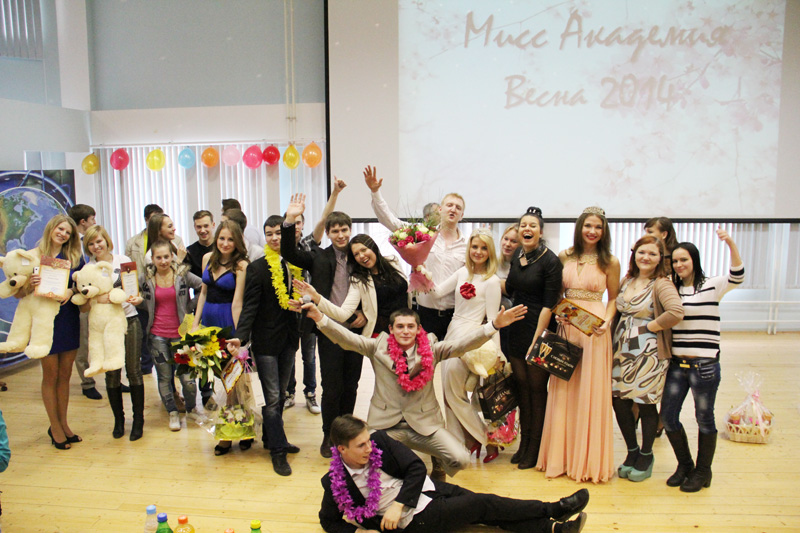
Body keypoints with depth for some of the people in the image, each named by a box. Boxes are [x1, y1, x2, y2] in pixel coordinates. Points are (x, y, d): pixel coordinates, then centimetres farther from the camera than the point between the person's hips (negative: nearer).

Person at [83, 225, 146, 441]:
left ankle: (138, 420, 13)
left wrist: (137, 298, -18)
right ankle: (118, 420, 21)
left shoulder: (123, 260, 2)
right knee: (112, 374, 6)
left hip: (129, 321, -1)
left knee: (134, 371, 2)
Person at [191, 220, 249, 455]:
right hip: (208, 319, 6)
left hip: (228, 321, -6)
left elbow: (237, 303, -14)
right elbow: (204, 292, 14)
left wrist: (237, 335, -15)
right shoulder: (208, 258, 7)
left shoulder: (241, 265, -13)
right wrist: (195, 322, 10)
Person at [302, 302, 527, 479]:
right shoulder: (377, 347, 2)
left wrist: (495, 325, -24)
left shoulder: (432, 349, 2)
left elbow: (462, 343, -9)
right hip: (386, 425, 0)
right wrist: (319, 317, -25)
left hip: (425, 425, 1)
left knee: (460, 459, -17)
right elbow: (347, 338, -8)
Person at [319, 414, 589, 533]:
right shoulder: (334, 483, -14)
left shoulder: (381, 441, -11)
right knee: (484, 504, -10)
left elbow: (417, 468, -9)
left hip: (429, 489, 3)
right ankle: (553, 510, 1)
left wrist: (398, 505, -21)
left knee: (487, 510, -8)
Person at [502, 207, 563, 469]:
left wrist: (536, 340, -19)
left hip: (538, 330, -6)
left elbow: (548, 304, -15)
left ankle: (534, 449, 16)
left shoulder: (550, 261, -12)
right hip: (517, 329, 6)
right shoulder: (518, 255, 7)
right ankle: (524, 443, 23)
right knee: (522, 386, 11)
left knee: (537, 389, 3)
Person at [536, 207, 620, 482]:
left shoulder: (610, 262, 1)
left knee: (591, 391, 2)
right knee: (563, 389, 7)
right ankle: (562, 454, 20)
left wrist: (607, 321, -10)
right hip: (566, 326, 3)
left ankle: (589, 459, 16)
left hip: (594, 329, -2)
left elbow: (614, 298, 7)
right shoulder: (565, 257, 7)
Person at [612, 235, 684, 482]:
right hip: (622, 349, 6)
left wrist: (648, 327, -17)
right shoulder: (627, 281, 10)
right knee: (618, 401, 7)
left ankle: (646, 456, 25)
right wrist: (620, 331, 7)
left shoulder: (661, 284, -12)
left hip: (649, 353, -6)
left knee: (646, 404, 5)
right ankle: (632, 452, 27)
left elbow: (676, 313, -27)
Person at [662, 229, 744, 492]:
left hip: (705, 364, -4)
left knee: (704, 418, 8)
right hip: (677, 363, 5)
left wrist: (731, 244, -34)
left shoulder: (712, 286, -3)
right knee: (668, 416, 7)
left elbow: (737, 277, -20)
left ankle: (703, 471, 27)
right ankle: (684, 465, 29)